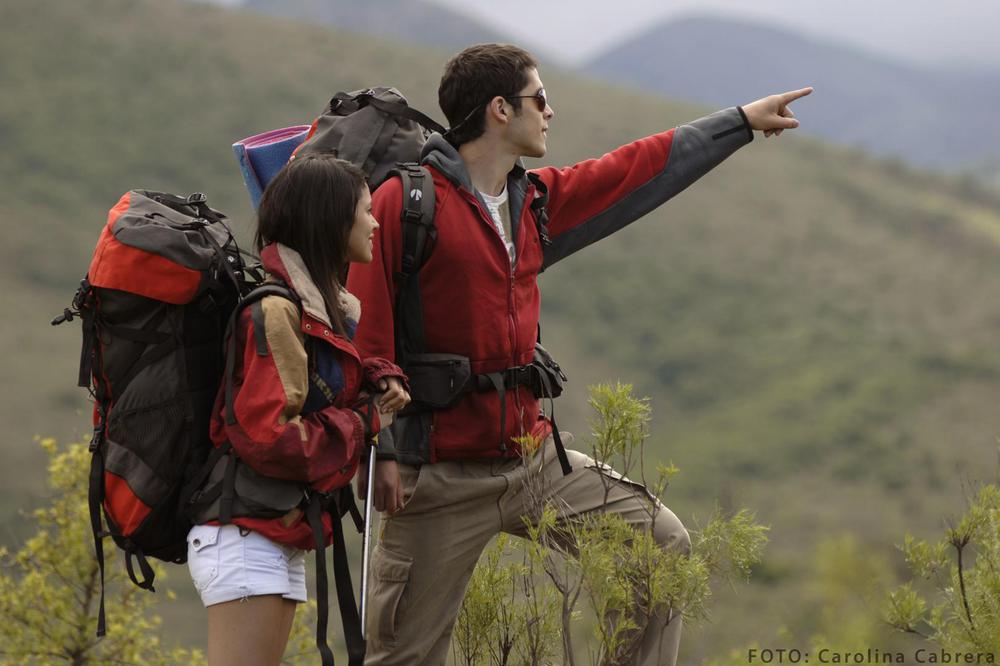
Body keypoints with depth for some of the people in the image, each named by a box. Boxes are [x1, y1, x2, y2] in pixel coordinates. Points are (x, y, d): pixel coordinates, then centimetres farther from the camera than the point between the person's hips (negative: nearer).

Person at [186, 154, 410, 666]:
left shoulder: (320, 306, 15)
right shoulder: (274, 309, -15)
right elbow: (263, 436, -22)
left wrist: (380, 380, 2)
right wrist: (360, 426, -10)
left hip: (281, 542, 10)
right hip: (246, 539, -10)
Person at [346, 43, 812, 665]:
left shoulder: (537, 200, 10)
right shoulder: (402, 202, -12)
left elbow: (636, 171, 21)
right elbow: (367, 335, -14)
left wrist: (741, 121, 27)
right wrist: (380, 451, -17)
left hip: (533, 457, 7)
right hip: (442, 475, -7)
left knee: (665, 545, 5)